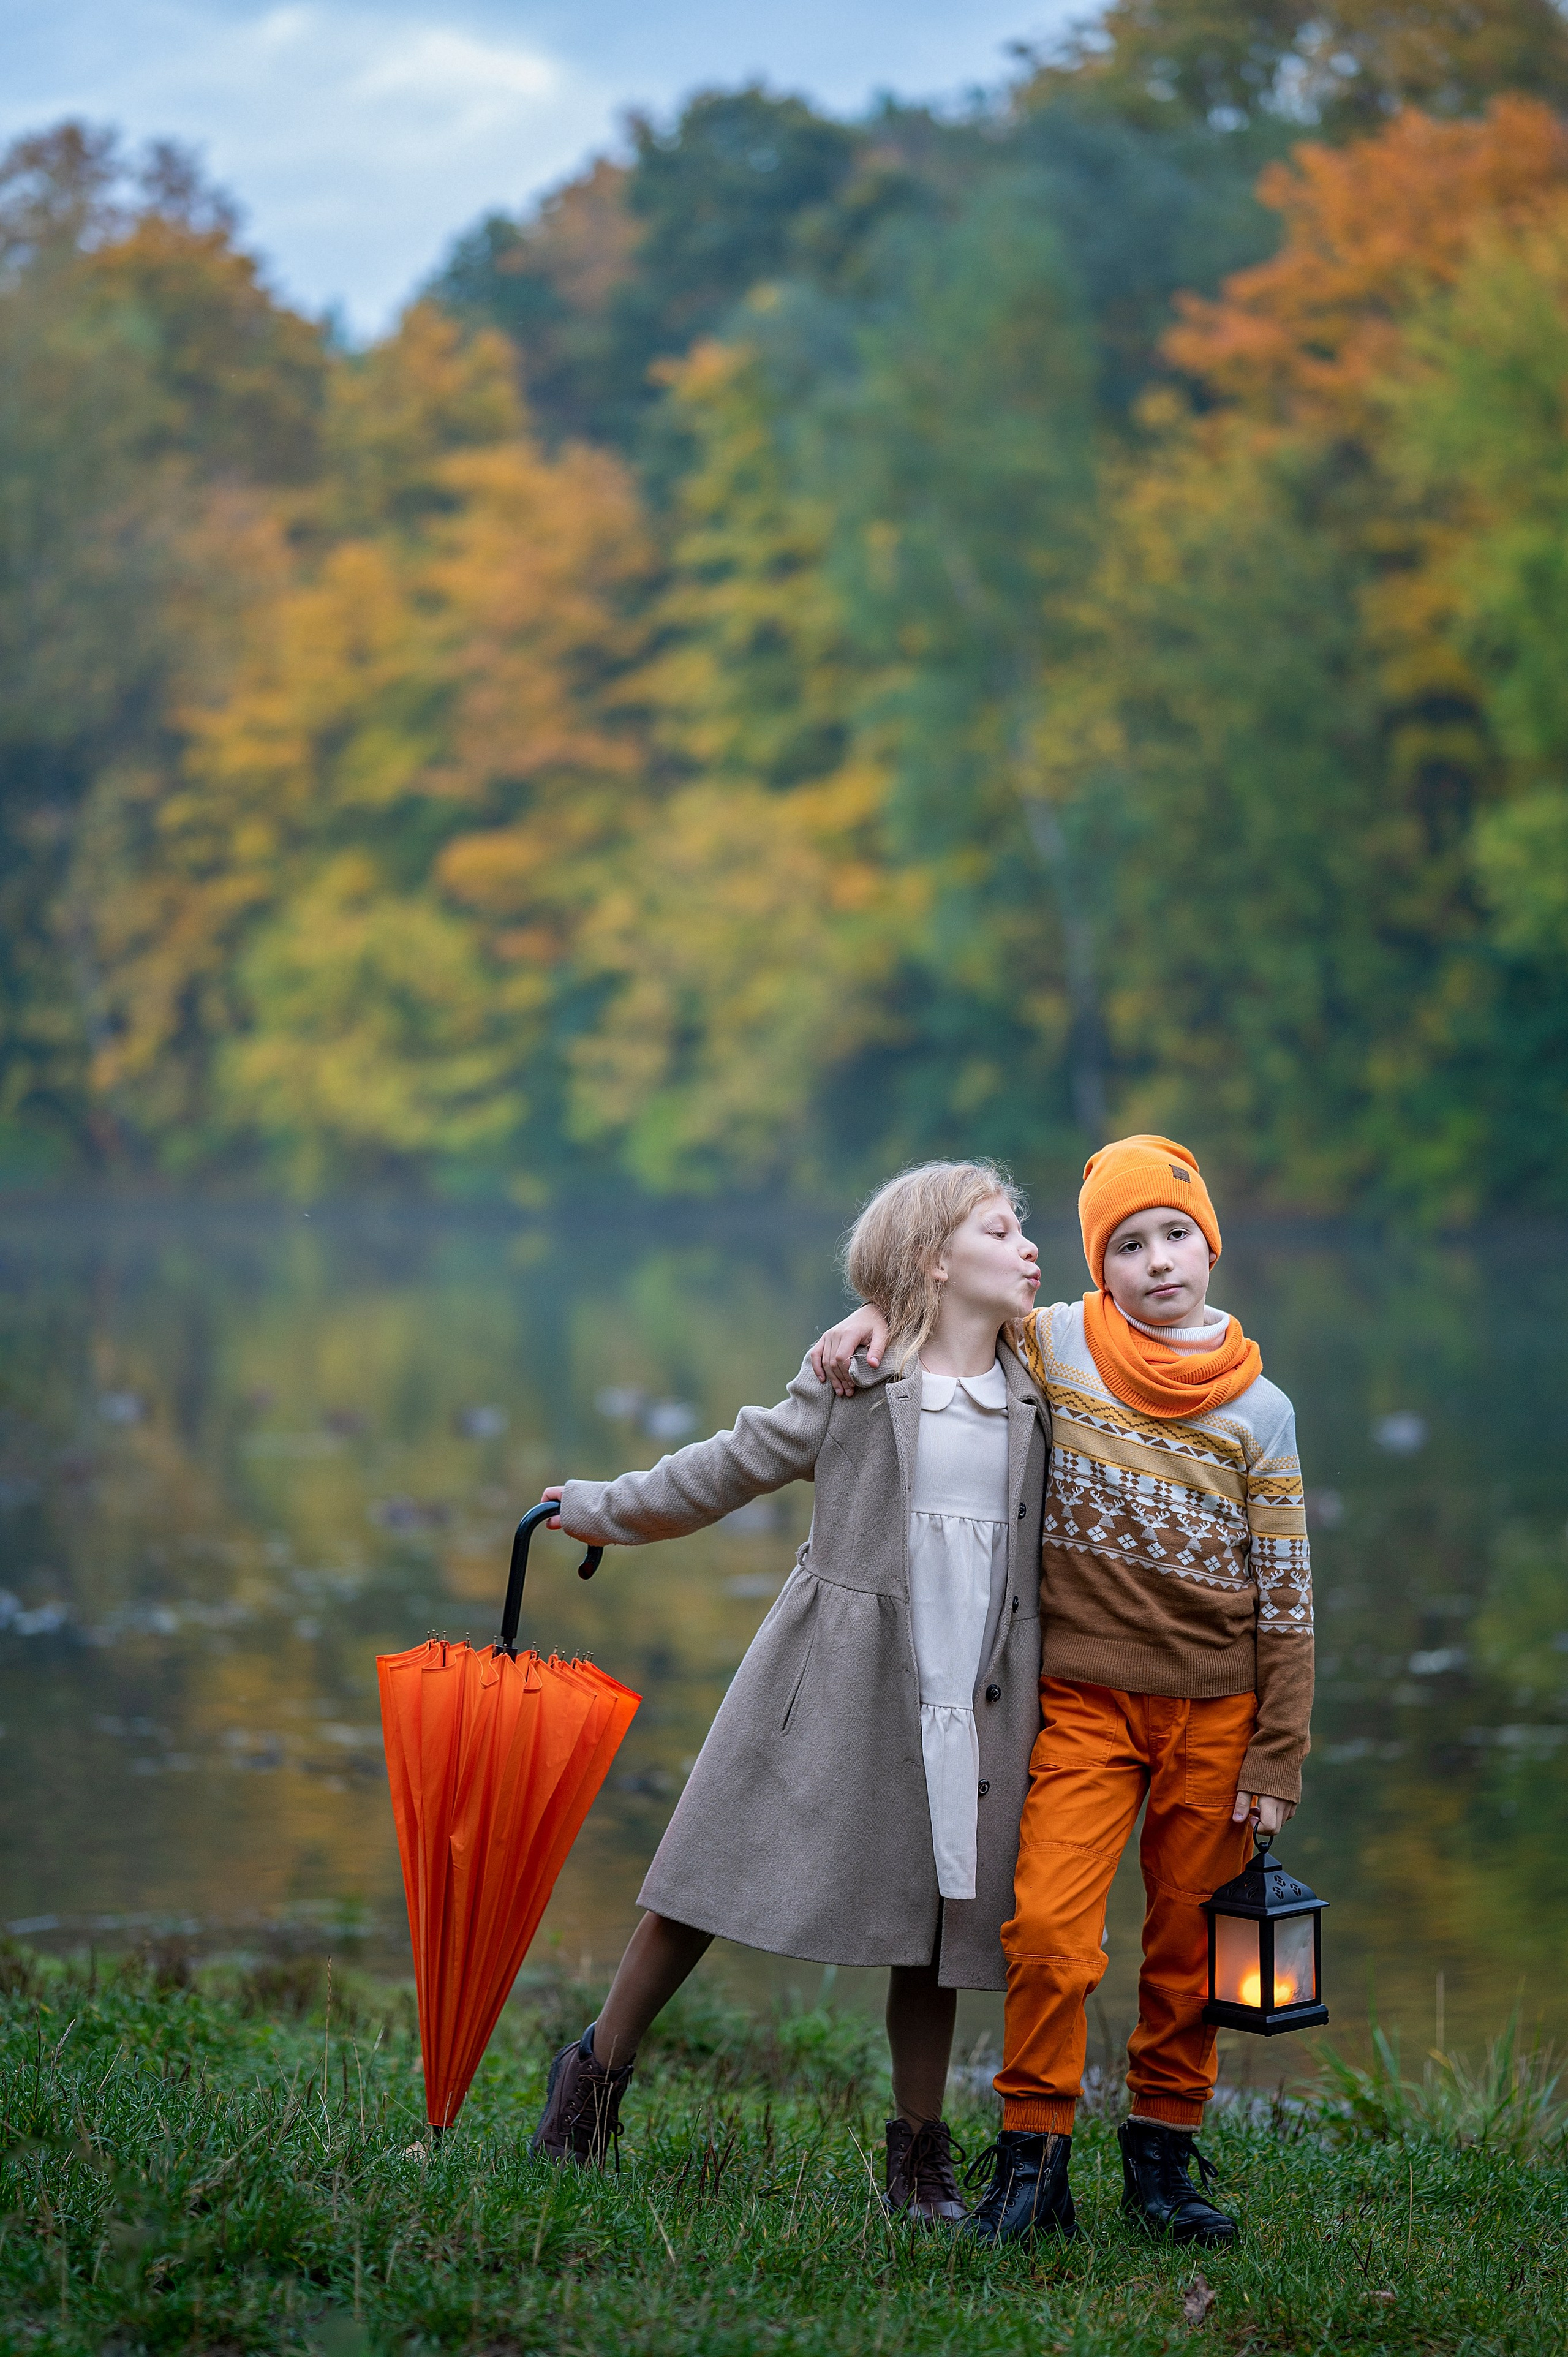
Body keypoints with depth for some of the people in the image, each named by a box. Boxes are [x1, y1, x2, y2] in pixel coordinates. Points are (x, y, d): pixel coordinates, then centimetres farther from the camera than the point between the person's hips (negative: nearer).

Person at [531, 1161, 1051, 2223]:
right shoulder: (856, 1385, -1)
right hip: (838, 1690, -2)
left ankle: (920, 2155, 18)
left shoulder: (1045, 1389, 7)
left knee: (935, 1923, 4)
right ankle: (598, 2070, 22)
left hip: (974, 1711, 2)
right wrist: (600, 1509, 19)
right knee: (711, 1890, 2)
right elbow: (730, 1467, 10)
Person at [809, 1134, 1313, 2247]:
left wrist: (1276, 1760, -1)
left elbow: (1286, 1599, 2)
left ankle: (1164, 2149, 20)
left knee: (1189, 1943, 5)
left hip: (1216, 1710, 1)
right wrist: (877, 1316, -7)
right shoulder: (1051, 1349, -2)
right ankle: (1033, 2161, -1)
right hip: (1086, 1697, -1)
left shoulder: (1259, 1410, 0)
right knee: (1050, 1925, -13)